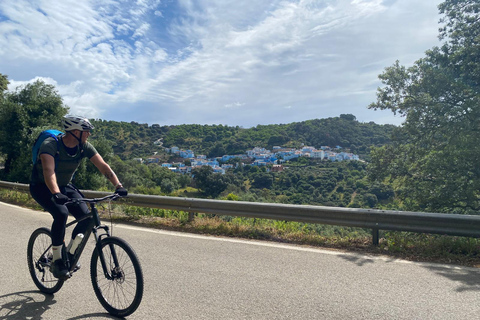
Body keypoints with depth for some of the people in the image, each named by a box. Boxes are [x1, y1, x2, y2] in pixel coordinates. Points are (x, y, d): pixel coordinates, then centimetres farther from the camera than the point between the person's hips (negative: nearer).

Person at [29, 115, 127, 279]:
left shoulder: (84, 147, -13)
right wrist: (56, 193, -59)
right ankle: (57, 261, -14)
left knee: (86, 216, -16)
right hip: (42, 187, -5)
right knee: (61, 213, -32)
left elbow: (103, 166, -20)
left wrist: (118, 185, -33)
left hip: (65, 186, 5)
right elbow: (49, 171, -42)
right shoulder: (50, 145, -27)